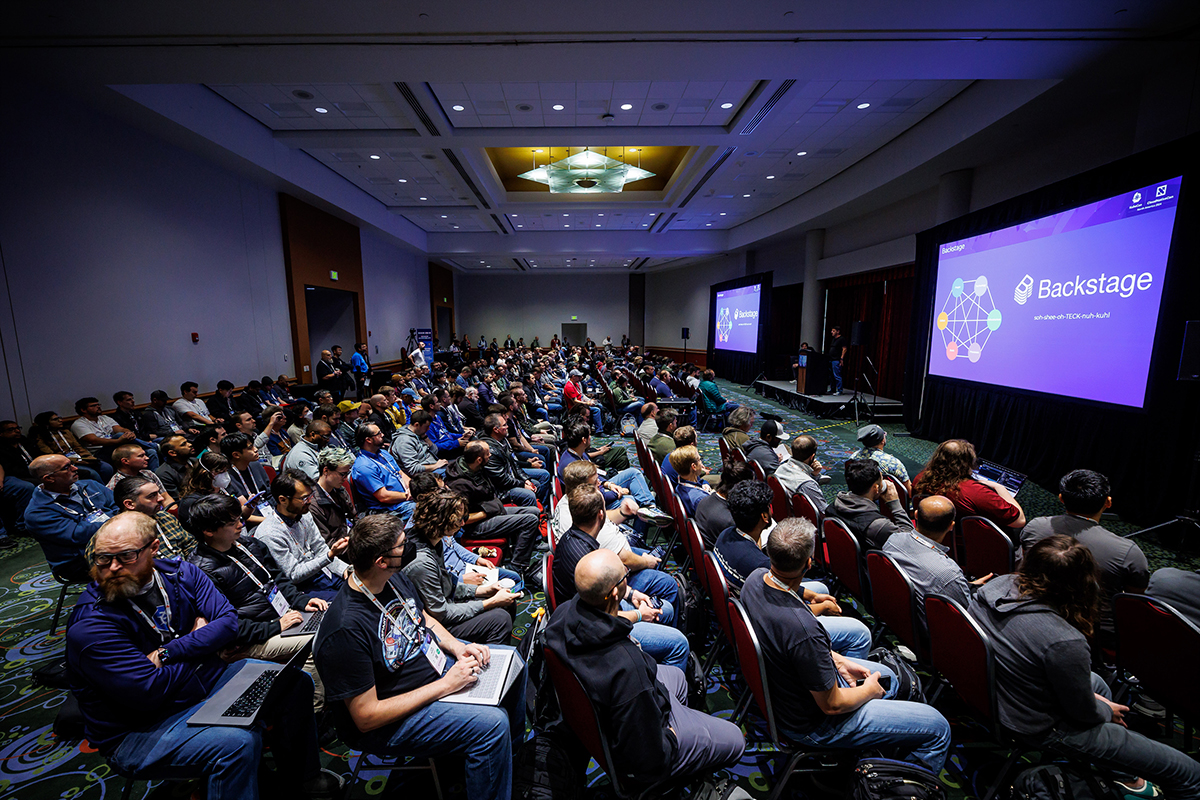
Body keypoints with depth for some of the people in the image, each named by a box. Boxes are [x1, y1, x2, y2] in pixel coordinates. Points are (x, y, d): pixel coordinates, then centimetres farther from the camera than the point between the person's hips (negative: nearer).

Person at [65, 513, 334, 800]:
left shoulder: (179, 573, -5)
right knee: (239, 742, -33)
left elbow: (228, 620, -8)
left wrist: (167, 653, -20)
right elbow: (149, 692, -24)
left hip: (209, 679, 7)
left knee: (296, 682, 0)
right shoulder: (90, 625, -21)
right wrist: (198, 642, -10)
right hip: (142, 728, -6)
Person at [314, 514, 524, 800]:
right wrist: (445, 685, -26)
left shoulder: (395, 578, -7)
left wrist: (457, 646, -9)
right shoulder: (345, 631, -33)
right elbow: (366, 717, -27)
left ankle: (514, 745, 34)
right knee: (491, 723, -26)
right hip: (387, 721, -8)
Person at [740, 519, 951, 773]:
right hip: (810, 724, -7)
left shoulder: (756, 578, -16)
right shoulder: (803, 630, -40)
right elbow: (832, 704, -23)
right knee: (938, 728, 3)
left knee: (888, 677, 26)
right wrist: (870, 690, -3)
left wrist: (837, 660, 4)